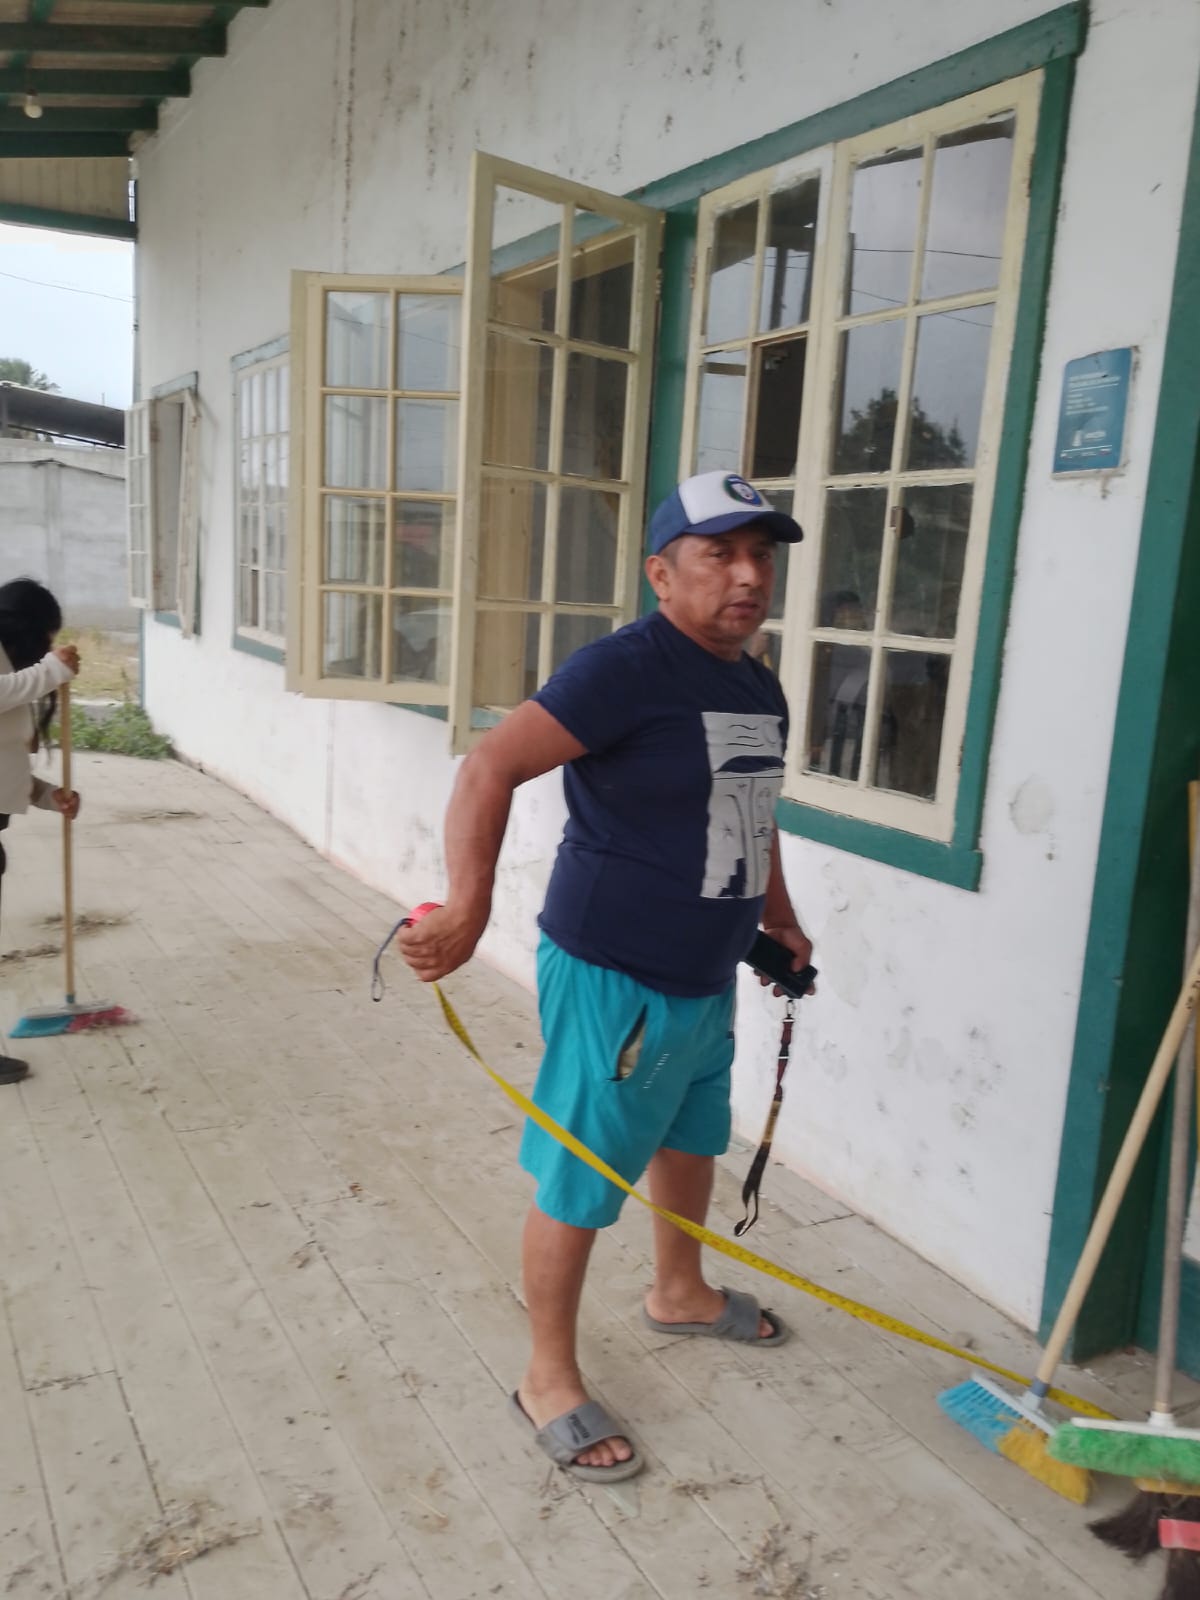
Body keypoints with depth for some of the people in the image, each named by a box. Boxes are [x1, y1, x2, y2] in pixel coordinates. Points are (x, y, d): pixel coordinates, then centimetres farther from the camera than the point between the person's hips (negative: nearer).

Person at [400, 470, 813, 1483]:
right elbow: (490, 768, -26)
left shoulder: (759, 689, 8)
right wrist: (468, 908, -34)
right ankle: (549, 1381, 24)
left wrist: (779, 919, 26)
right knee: (581, 1182, 4)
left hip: (707, 975, 9)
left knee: (693, 1136, 26)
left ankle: (679, 1293, 52)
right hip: (615, 981, -9)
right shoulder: (627, 668, -20)